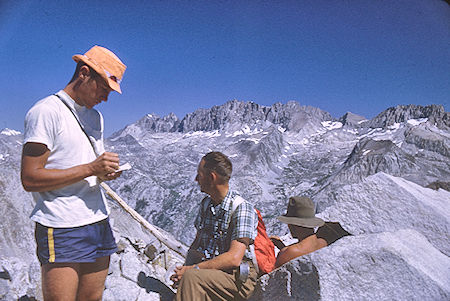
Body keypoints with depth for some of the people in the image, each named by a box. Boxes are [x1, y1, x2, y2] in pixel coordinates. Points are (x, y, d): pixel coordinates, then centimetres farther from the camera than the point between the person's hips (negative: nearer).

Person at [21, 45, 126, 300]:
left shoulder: (96, 117, 17)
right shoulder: (46, 111, -8)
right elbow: (30, 179, -15)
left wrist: (106, 172, 0)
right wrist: (90, 168, -19)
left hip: (99, 222, 7)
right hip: (62, 229, -7)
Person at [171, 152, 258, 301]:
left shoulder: (242, 208, -15)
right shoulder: (206, 203, 10)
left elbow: (234, 258, -21)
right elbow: (197, 242, 15)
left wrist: (194, 269, -19)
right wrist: (185, 268, -3)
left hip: (237, 278, -7)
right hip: (208, 271, 7)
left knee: (191, 277, -32)